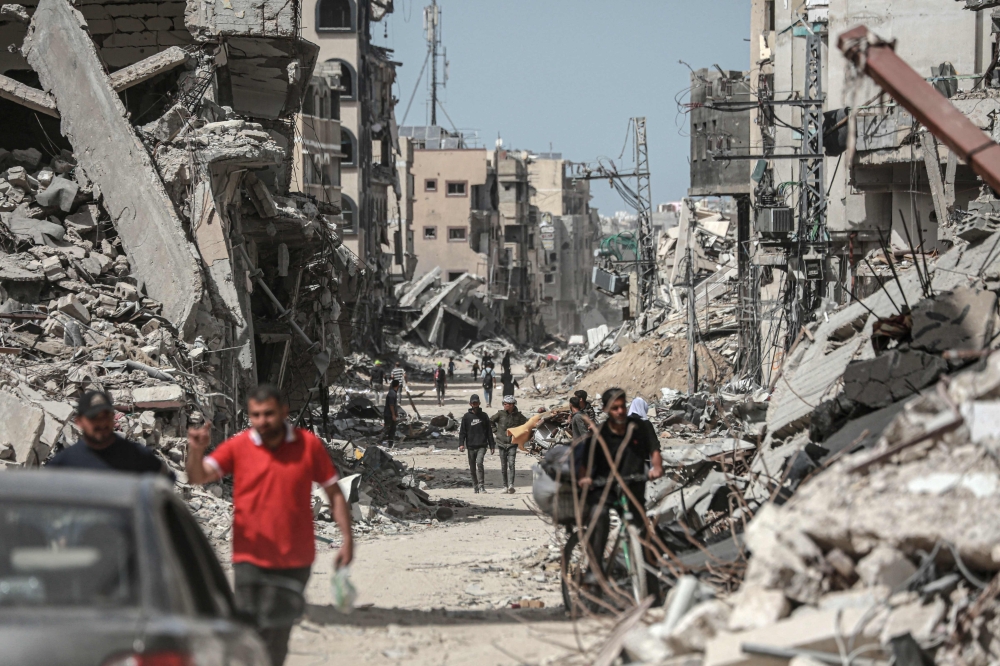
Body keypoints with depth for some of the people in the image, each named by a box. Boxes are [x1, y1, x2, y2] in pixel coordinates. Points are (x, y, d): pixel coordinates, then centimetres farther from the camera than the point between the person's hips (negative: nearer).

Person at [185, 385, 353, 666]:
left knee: (276, 637, 3)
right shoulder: (238, 447, -1)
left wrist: (347, 539, 2)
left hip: (295, 561, 1)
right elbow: (198, 476, -12)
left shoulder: (309, 445, 1)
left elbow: (334, 493, 8)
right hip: (251, 558, -1)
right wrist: (196, 451, -33)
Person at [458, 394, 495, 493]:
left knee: (479, 462, -21)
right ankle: (475, 487, 18)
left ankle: (481, 485, -21)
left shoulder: (483, 416, 9)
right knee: (472, 468, 6)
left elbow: (489, 432, 12)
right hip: (471, 446, 2)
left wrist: (492, 445, 10)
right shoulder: (466, 417, 8)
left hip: (482, 445, -2)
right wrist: (461, 443, -8)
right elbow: (462, 431, 6)